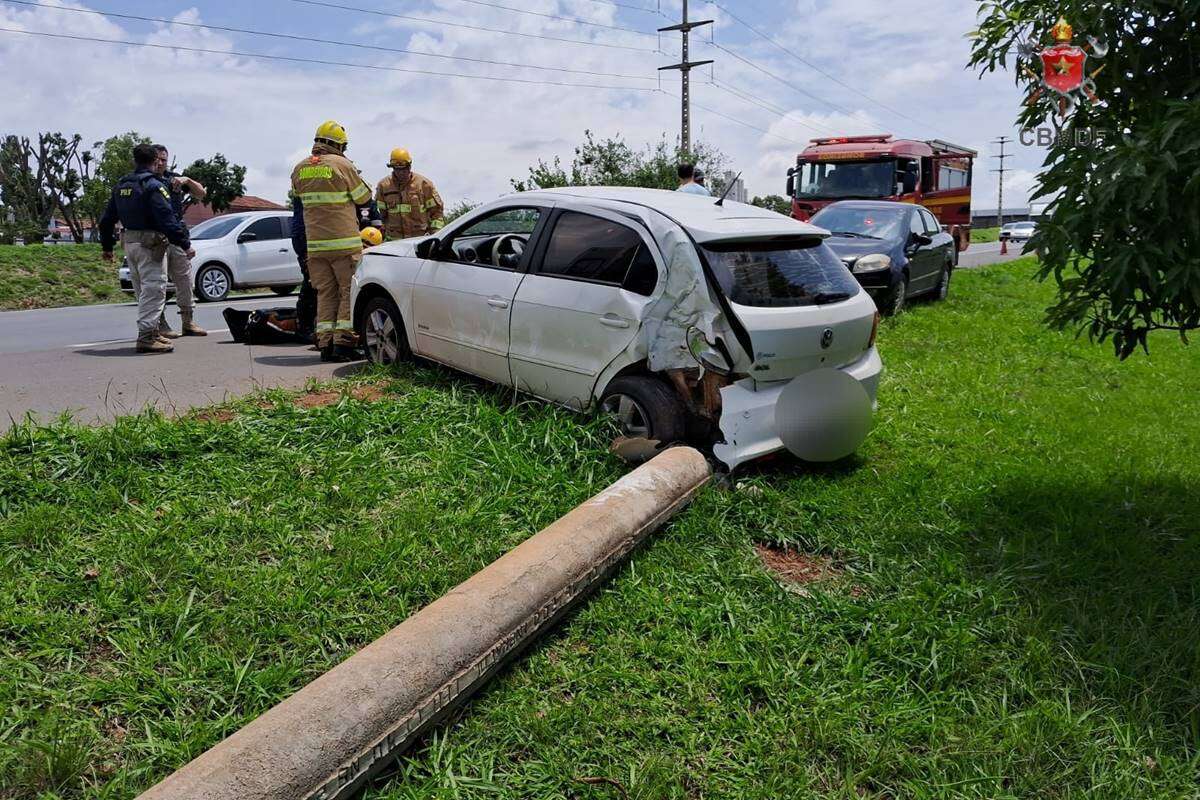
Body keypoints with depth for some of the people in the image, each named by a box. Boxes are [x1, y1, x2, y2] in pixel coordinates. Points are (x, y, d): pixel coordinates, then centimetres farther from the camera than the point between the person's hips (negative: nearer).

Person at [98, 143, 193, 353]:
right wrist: (184, 244, -18)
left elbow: (107, 219, 19)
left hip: (128, 241, 8)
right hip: (149, 243, -8)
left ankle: (150, 333, 23)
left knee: (144, 290, 17)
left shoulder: (120, 186, 14)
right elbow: (167, 219, -19)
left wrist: (107, 246, 26)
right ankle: (146, 338, -12)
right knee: (153, 289, -7)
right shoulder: (153, 186, -11)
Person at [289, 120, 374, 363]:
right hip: (344, 242, -5)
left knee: (325, 293, 10)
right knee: (349, 291, 1)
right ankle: (342, 343, -5)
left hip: (315, 244, 5)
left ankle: (325, 344, 5)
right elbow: (364, 198, 2)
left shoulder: (299, 169, 10)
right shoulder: (342, 165, -5)